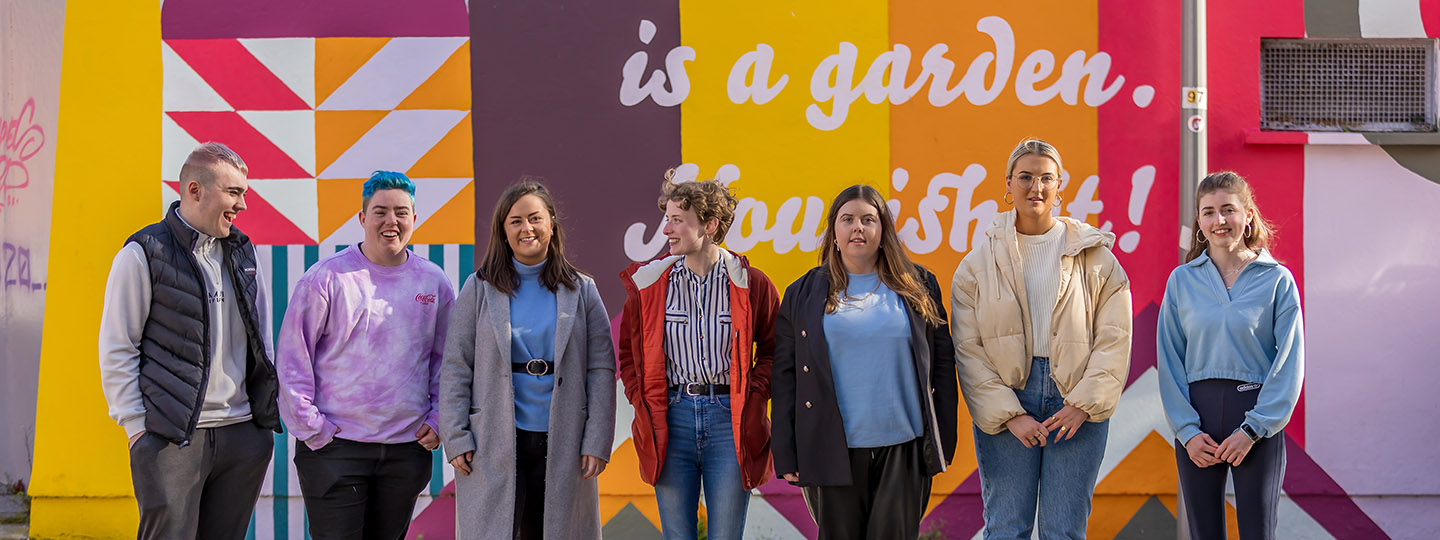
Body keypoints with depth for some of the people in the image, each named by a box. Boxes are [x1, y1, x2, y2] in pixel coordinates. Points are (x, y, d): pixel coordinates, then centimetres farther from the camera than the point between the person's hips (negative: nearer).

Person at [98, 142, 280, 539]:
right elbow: (116, 349, -4)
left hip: (243, 434, 6)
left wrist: (268, 409, 15)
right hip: (172, 440, -5)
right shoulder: (144, 253, -4)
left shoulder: (242, 252, 14)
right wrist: (136, 426, -7)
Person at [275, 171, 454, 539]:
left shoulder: (434, 282, 6)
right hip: (336, 446, -4)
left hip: (407, 449, 4)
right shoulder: (327, 278, -5)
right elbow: (292, 359, -3)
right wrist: (310, 428, -6)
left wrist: (437, 420, 6)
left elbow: (446, 358, 16)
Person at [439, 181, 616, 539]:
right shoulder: (479, 290, 5)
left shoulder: (582, 291, 7)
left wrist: (597, 442, -4)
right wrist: (456, 439, -4)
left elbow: (601, 371, 4)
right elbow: (455, 369, 3)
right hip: (494, 448, -1)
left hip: (561, 445, 1)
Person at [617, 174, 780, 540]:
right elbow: (629, 354, 13)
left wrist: (753, 399, -4)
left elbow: (772, 350, 9)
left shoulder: (751, 284, 0)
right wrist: (643, 407, 2)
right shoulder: (647, 284, 4)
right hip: (672, 418, 2)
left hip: (730, 419, -1)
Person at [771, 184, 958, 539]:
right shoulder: (803, 295, 7)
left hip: (903, 451, 0)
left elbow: (943, 366, 10)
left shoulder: (919, 287, 9)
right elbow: (785, 377, 5)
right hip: (833, 452, 0)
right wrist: (786, 455, -1)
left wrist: (944, 443, 5)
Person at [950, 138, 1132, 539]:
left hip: (1077, 403, 0)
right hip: (1004, 402, 0)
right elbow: (968, 348, -1)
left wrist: (1084, 403, -9)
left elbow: (1114, 337, 2)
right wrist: (1009, 414, -9)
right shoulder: (980, 261, 5)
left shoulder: (1094, 255, 6)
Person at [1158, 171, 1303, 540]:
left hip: (1258, 416, -2)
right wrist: (1187, 429, -7)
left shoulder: (1277, 280, -1)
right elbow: (1169, 361, 3)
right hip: (1196, 418, 2)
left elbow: (1289, 364, -4)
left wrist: (1253, 428, -11)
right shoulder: (1181, 281, 5)